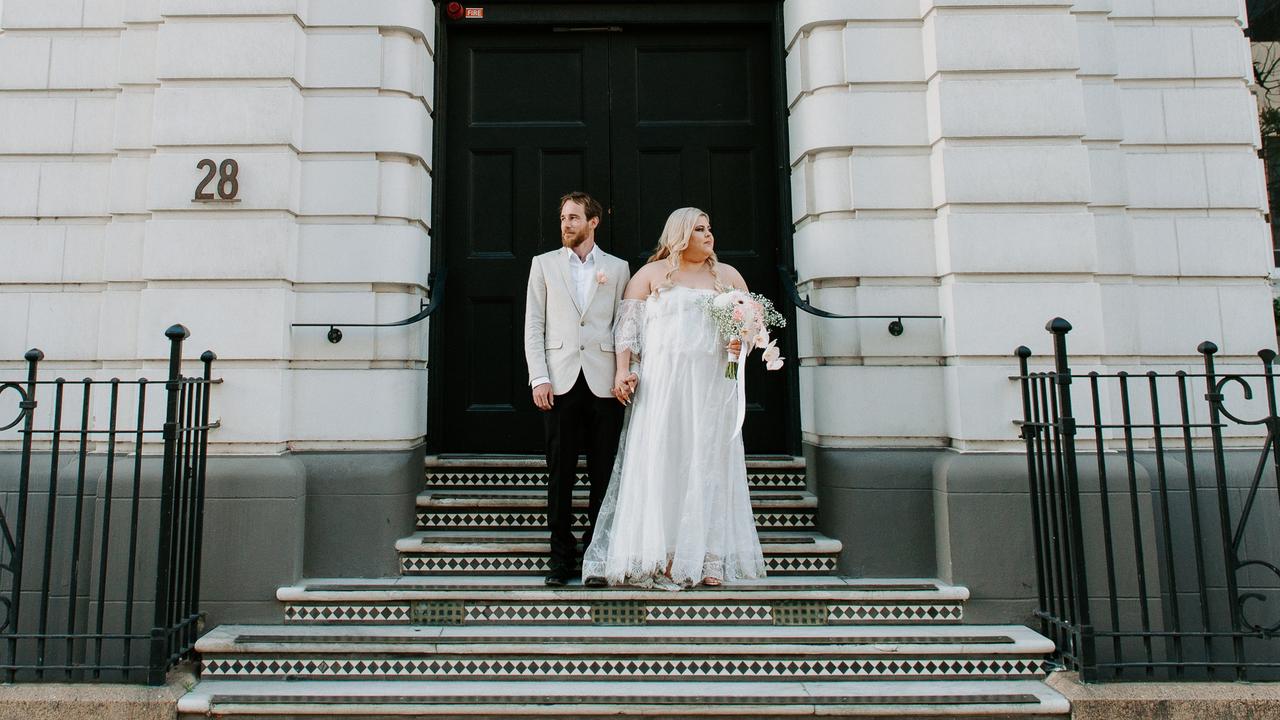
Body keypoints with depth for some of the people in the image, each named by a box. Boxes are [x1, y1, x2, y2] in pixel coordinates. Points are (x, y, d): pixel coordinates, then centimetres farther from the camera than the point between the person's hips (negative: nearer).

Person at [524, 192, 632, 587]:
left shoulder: (618, 268, 11)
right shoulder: (544, 264, 11)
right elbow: (534, 325, 6)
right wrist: (539, 378, -4)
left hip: (604, 382, 0)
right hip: (560, 382, 0)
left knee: (604, 472, 4)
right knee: (560, 472, 3)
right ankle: (561, 552, 13)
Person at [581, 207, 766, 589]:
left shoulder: (728, 276, 16)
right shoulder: (651, 274, 9)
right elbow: (628, 324, 3)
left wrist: (744, 342, -5)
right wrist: (623, 369, -9)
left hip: (713, 385, 3)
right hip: (662, 384, -2)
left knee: (709, 464, 2)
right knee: (660, 462, -5)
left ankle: (708, 557, 8)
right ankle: (660, 557, 0)